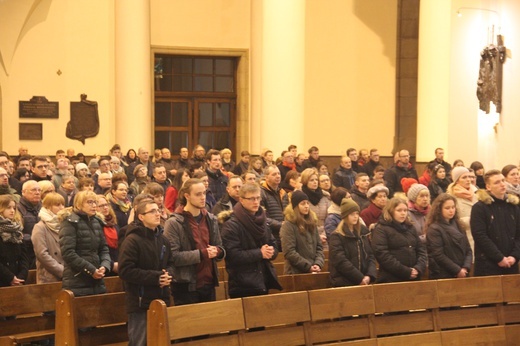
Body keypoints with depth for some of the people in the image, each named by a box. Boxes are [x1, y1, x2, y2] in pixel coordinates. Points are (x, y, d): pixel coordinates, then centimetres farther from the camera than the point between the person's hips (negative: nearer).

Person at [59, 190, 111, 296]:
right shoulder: (70, 223, -7)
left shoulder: (97, 222, 14)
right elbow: (68, 253, -15)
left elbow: (104, 248, 15)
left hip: (97, 282, 6)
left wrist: (105, 266, -5)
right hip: (77, 283, -6)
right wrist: (90, 270, -15)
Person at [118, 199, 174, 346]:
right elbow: (125, 271, -19)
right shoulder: (132, 240, -11)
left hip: (161, 300, 7)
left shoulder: (163, 239, 12)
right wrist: (155, 277, -19)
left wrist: (168, 275, -7)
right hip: (140, 302, -7)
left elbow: (170, 263, 19)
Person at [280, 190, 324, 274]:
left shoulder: (312, 223, 13)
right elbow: (289, 252, -14)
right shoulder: (288, 226, -6)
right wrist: (308, 266, -14)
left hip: (313, 271, 6)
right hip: (296, 272, -6)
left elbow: (319, 247, 12)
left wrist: (318, 264, -6)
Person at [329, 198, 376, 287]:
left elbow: (370, 256, 9)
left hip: (364, 281, 5)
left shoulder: (363, 232, 12)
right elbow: (341, 262, -13)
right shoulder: (336, 237, -4)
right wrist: (360, 278, -15)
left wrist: (370, 275, -8)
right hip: (344, 283, -4)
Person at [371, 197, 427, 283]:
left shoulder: (410, 228, 17)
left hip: (413, 279, 6)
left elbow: (421, 249, 14)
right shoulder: (381, 230, -3)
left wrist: (419, 268, -6)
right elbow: (382, 255, -14)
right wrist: (406, 271, -17)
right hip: (391, 279, -6)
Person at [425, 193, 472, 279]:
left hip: (462, 275, 6)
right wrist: (457, 270, -13)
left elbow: (468, 250, 11)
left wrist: (466, 268, -6)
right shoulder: (434, 229, -7)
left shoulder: (458, 226, 13)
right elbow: (438, 255, -14)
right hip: (442, 277, -6)